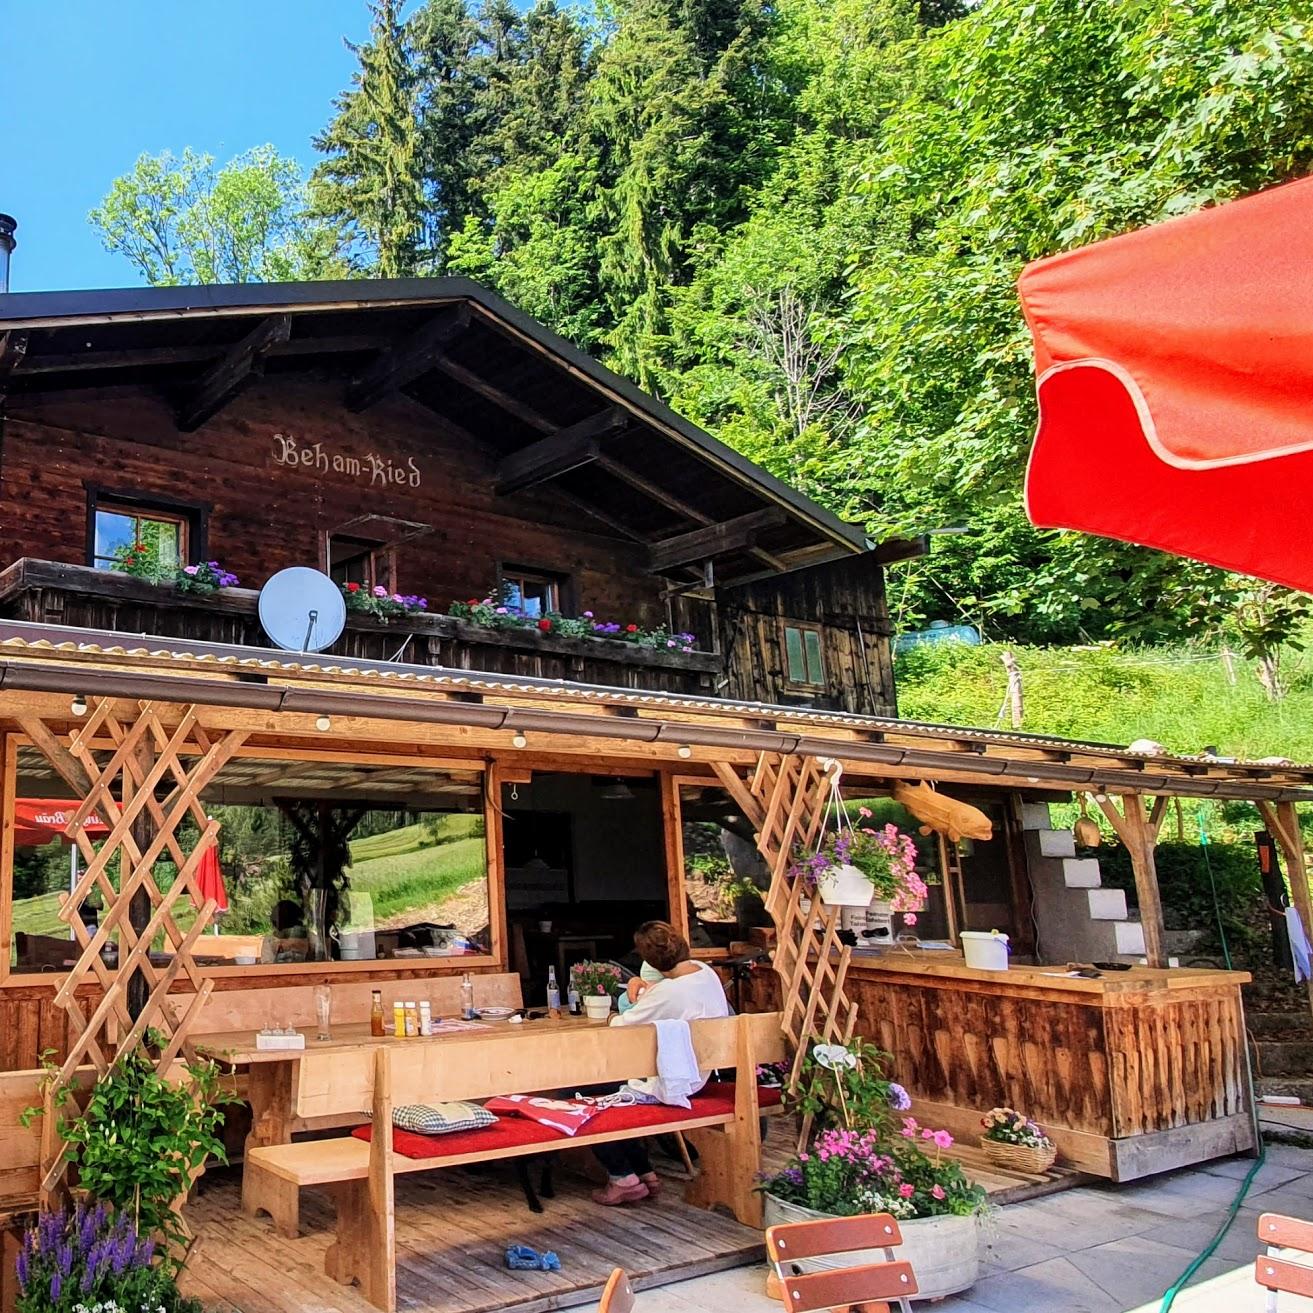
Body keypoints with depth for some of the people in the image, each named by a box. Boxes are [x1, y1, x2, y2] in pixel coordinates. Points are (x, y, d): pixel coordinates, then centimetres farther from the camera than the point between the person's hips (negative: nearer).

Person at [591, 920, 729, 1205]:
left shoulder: (667, 992, -29)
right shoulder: (706, 972, -3)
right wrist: (641, 983, 1)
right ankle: (643, 1172, 24)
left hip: (663, 1086, -10)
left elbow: (618, 1027, -18)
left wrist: (613, 1018, 5)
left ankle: (624, 1177, 6)